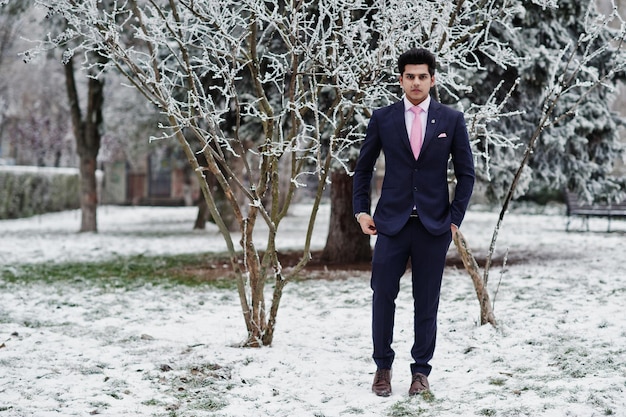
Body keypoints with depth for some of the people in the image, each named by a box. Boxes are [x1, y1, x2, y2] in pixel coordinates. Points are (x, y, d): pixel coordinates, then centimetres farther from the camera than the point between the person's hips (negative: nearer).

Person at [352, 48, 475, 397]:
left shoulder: (452, 120, 3)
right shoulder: (382, 119, 4)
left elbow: (466, 173, 6)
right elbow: (364, 168, 13)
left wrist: (455, 218, 0)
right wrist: (361, 211, 5)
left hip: (434, 225, 0)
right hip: (392, 223, 0)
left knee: (427, 302, 5)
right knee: (383, 295, -3)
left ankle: (421, 371, 16)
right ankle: (383, 366, 13)